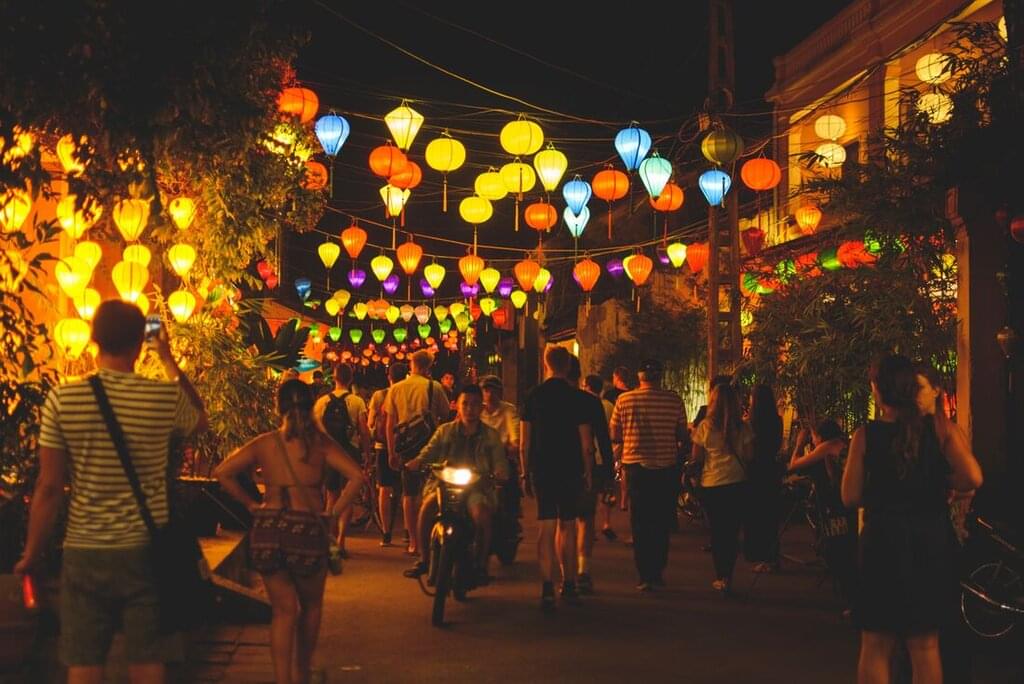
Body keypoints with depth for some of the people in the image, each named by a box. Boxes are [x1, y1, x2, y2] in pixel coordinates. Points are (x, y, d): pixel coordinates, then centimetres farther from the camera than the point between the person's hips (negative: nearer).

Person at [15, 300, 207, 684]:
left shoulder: (62, 399, -5)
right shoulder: (166, 397, -5)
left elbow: (48, 487, -4)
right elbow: (200, 420, 19)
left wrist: (32, 554, 8)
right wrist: (169, 360, 25)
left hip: (84, 553, 0)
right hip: (146, 552, 0)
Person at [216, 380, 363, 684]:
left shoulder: (264, 443, 5)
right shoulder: (320, 443, 0)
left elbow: (222, 472, -1)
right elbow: (356, 476, -11)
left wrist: (251, 504, 6)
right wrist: (334, 511, -3)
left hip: (267, 529, 2)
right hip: (308, 529, -1)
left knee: (283, 610, 11)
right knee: (311, 605, 21)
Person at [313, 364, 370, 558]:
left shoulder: (321, 401, 2)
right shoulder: (357, 401, -6)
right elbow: (364, 431, -10)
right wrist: (366, 453, -1)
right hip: (350, 452, -3)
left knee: (332, 496, 16)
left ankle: (333, 537, 23)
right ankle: (341, 541, -8)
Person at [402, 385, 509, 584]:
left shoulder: (491, 436, 12)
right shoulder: (445, 431, 14)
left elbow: (500, 466, 5)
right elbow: (428, 453, 4)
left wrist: (499, 474, -19)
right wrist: (416, 463, -18)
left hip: (477, 486, -1)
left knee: (481, 513, -33)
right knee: (428, 505, -29)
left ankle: (481, 564, -13)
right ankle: (424, 559, -11)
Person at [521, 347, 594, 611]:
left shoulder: (534, 396, 1)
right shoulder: (576, 397, -4)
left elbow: (524, 442, 2)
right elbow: (586, 443, -4)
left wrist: (525, 474, 10)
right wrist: (588, 473, 6)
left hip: (542, 470, 1)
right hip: (570, 470, -1)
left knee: (547, 528, 0)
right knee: (567, 526, 11)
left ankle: (547, 589, -8)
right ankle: (569, 585, 17)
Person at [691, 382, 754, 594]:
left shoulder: (705, 426, -8)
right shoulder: (742, 427, -3)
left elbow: (696, 456, -3)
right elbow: (749, 456, 0)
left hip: (712, 484, -1)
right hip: (737, 483, 1)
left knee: (717, 530, 10)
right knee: (732, 531, 9)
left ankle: (721, 577, 10)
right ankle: (727, 577, 5)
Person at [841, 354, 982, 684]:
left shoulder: (865, 435, -8)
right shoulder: (939, 428, -6)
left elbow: (851, 497, -9)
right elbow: (972, 478, -15)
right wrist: (938, 483, 3)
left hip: (883, 545, -1)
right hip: (931, 545, 2)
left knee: (876, 645, 10)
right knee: (925, 644, 13)